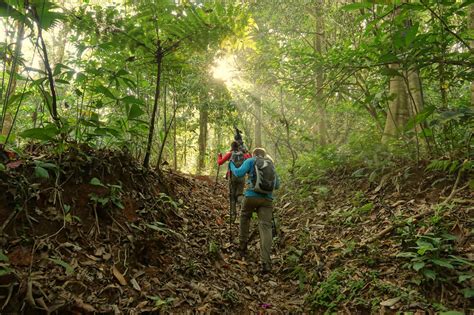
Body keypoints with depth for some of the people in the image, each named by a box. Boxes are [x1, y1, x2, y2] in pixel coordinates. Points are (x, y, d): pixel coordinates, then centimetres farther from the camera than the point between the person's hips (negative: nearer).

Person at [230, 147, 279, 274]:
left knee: (245, 218, 25)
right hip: (267, 199, 2)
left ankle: (243, 247, 29)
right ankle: (266, 262, -14)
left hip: (252, 196, -2)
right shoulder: (271, 165, 21)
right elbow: (277, 185, 21)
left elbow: (239, 173, -5)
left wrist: (232, 165, 14)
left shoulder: (251, 161, 8)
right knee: (265, 227, -4)